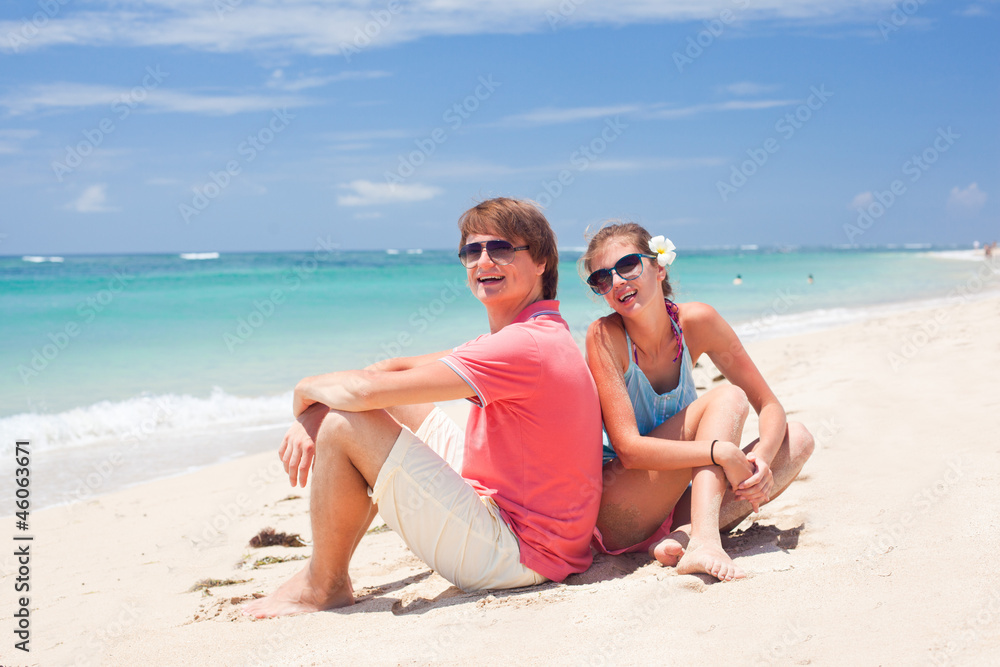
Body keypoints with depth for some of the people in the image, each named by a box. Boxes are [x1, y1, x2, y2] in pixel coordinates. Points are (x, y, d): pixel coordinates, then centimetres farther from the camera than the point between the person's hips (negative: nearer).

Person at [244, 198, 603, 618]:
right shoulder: (523, 335, 12)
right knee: (391, 405, 16)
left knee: (342, 426, -14)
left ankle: (324, 588, 6)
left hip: (516, 555, -10)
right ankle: (328, 565, 19)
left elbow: (364, 390, -26)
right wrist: (311, 417, -4)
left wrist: (307, 390, -4)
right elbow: (395, 369, 11)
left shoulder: (524, 346, -22)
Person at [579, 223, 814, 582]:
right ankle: (704, 542, -34)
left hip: (677, 502, 6)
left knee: (796, 438, -7)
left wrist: (760, 458, -23)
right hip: (614, 517, -6)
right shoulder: (604, 336, -16)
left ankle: (686, 533, -23)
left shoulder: (697, 321, -5)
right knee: (727, 397, -18)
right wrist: (723, 452, -34)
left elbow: (770, 407, -2)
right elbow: (629, 448, -24)